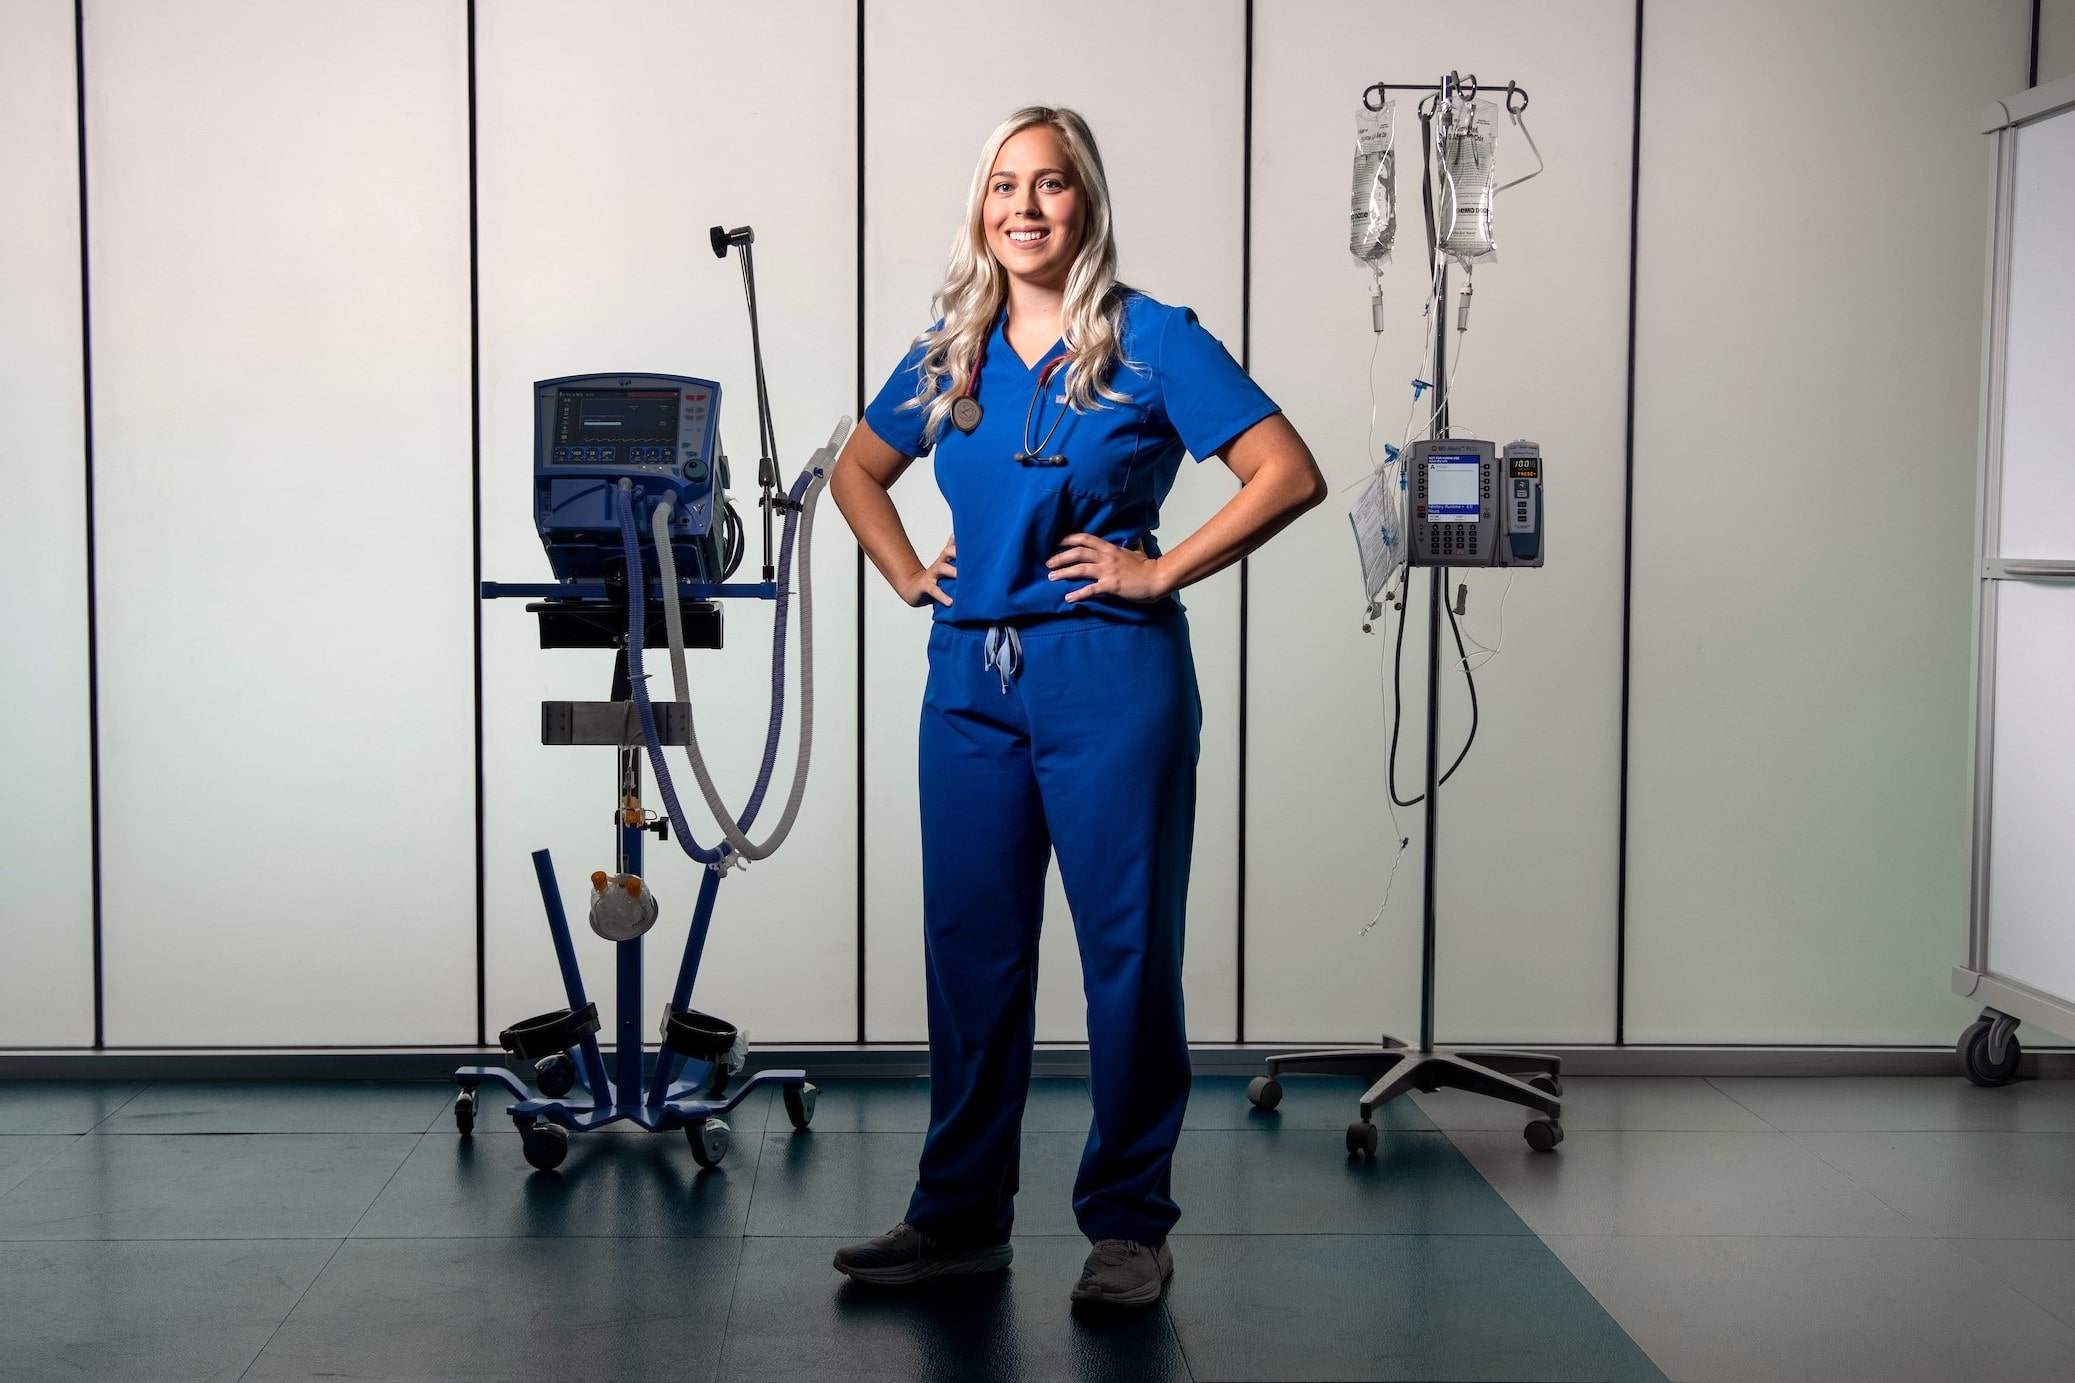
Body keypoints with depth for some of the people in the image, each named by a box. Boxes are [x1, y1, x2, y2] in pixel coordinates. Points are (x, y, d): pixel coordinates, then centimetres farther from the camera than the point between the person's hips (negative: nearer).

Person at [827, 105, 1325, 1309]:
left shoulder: (1154, 342, -4)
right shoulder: (951, 354, 10)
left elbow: (1290, 476, -10)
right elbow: (857, 469, 26)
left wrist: (1163, 572, -11)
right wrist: (908, 576, 11)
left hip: (1111, 679, -5)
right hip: (971, 680, 5)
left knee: (1128, 949, 3)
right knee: (971, 945, 10)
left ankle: (1129, 1222, 16)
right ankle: (961, 1213, 22)